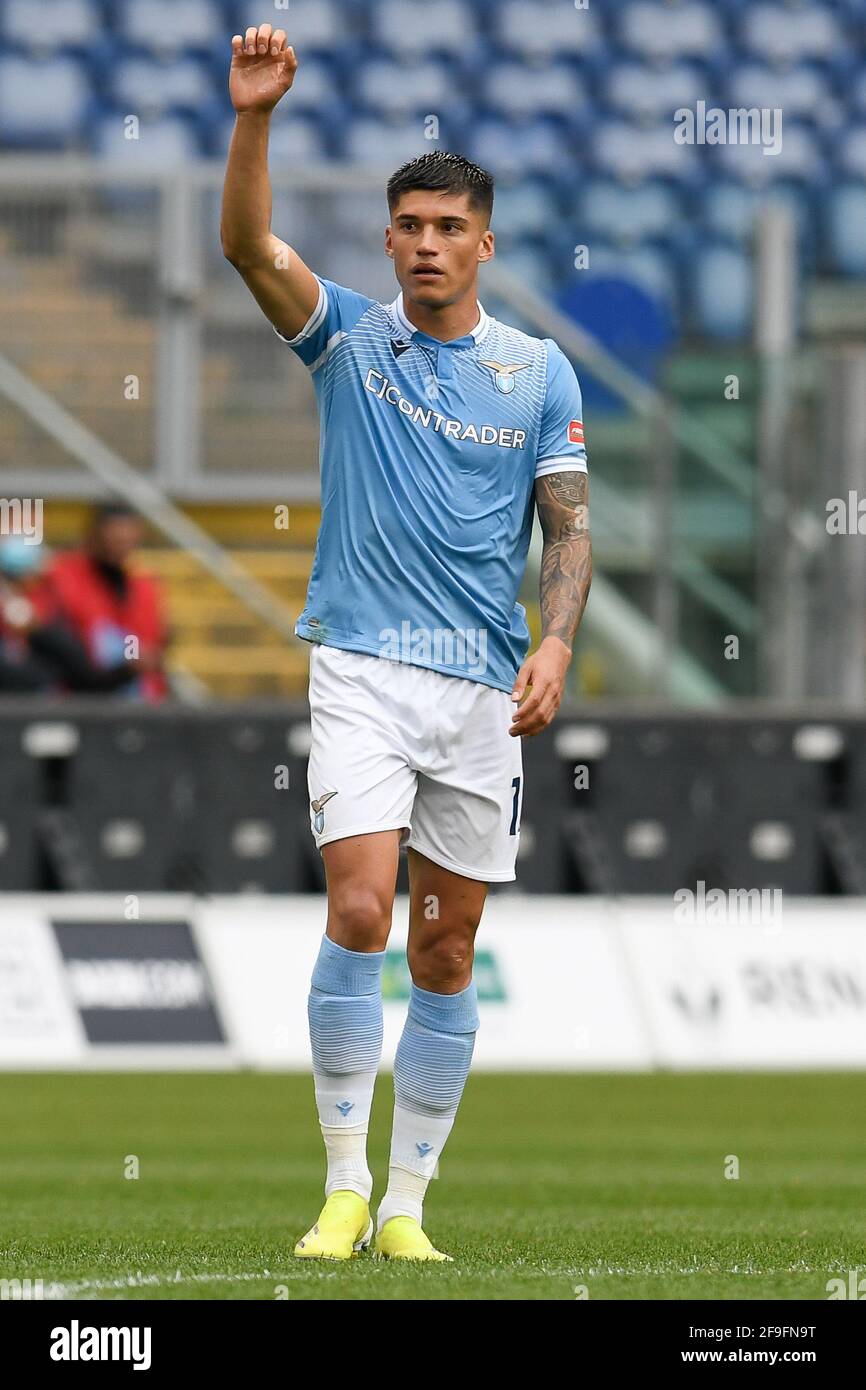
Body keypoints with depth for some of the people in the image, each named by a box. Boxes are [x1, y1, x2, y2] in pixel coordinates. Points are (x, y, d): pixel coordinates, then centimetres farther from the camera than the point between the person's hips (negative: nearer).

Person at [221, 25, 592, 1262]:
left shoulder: (539, 372, 6)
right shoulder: (350, 338, 3)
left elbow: (569, 526, 6)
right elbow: (249, 245, -12)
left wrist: (555, 648, -11)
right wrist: (254, 118, -27)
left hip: (484, 690, 2)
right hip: (362, 668, -2)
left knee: (445, 955, 5)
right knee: (358, 915, -17)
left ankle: (408, 1202, 12)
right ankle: (344, 1183, -9)